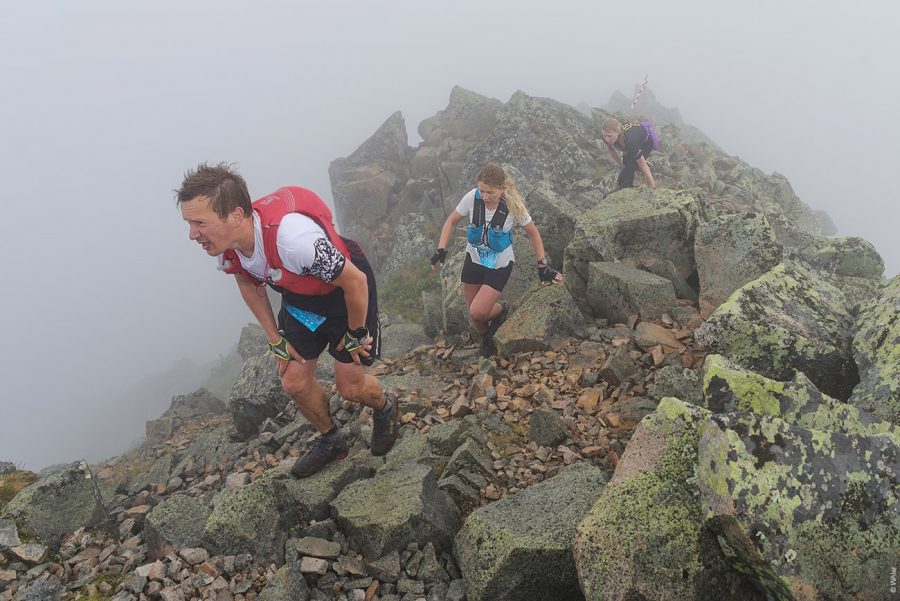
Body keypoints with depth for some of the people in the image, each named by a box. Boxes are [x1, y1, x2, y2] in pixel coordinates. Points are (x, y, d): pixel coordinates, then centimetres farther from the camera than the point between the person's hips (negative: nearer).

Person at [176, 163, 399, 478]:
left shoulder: (292, 236, -43)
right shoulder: (224, 245, -20)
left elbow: (356, 281, -30)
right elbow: (249, 284, 4)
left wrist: (355, 335, -14)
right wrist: (277, 341, 4)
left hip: (345, 292, -6)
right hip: (299, 296, 6)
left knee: (350, 386, 0)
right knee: (294, 382, 6)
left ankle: (385, 407, 36)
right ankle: (331, 441, 33)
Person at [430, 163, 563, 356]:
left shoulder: (513, 206, -24)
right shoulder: (472, 197, -20)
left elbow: (533, 233, -8)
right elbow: (451, 221, -3)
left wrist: (543, 265, -8)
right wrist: (441, 250, -15)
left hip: (499, 266, -3)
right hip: (473, 260, 3)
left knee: (477, 312, -15)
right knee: (474, 313, 13)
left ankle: (501, 309, 21)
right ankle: (487, 340, 46)